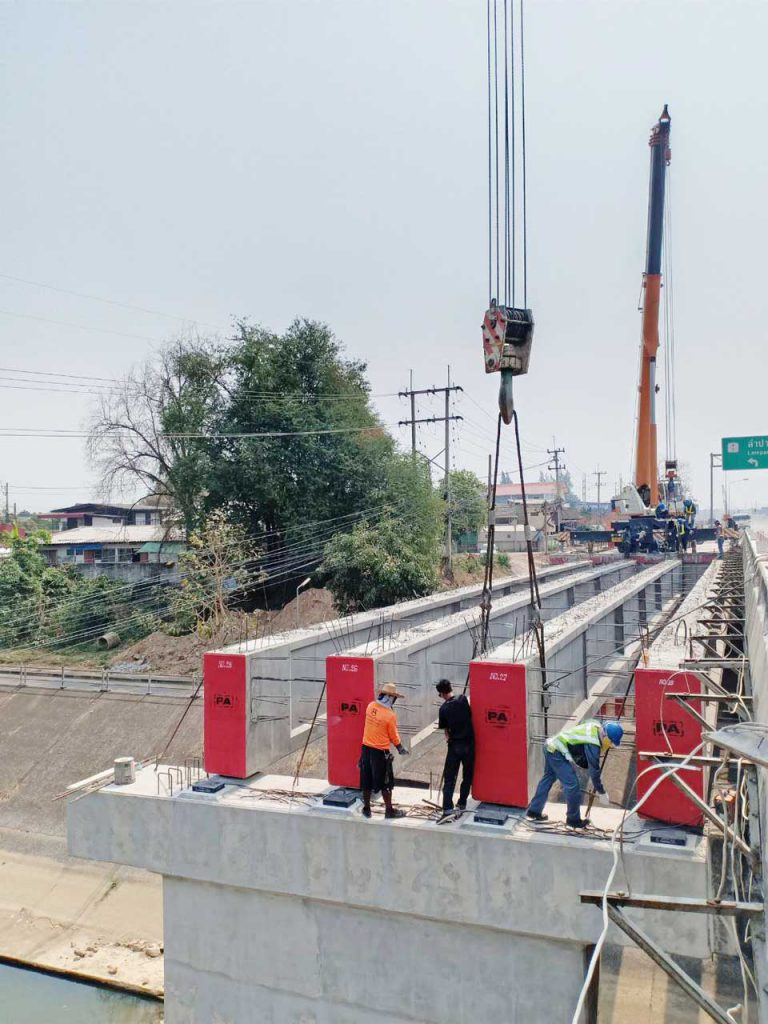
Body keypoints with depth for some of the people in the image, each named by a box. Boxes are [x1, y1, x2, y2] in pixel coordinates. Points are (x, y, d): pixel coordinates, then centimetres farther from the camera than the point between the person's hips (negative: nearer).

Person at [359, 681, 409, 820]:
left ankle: (366, 809, 26)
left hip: (366, 748, 6)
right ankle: (389, 810, 19)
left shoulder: (370, 706, -3)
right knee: (385, 783, 8)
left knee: (366, 781, 15)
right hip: (380, 752, -6)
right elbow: (394, 736, -6)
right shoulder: (390, 715, -18)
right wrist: (401, 748, 9)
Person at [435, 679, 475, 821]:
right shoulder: (463, 699, -8)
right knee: (467, 776, 18)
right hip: (469, 744, 1)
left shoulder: (443, 708, -6)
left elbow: (444, 728, 5)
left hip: (454, 745, -1)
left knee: (449, 778, 3)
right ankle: (462, 804, 27)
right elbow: (470, 715, 3)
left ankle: (448, 809, -9)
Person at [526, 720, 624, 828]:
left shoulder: (596, 727, 2)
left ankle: (534, 811, 35)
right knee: (572, 785, -4)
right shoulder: (593, 744, -22)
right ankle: (574, 820, 12)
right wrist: (602, 793, -4)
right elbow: (594, 770, -15)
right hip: (557, 753, -10)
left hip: (551, 746, 10)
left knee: (548, 778, 24)